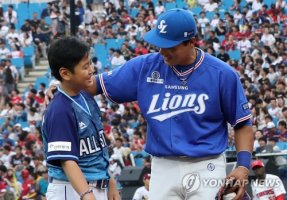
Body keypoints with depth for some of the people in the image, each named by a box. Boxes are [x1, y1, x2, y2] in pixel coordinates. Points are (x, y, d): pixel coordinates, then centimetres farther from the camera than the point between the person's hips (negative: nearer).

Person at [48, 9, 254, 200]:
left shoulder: (222, 74, -5)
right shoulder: (145, 67, 2)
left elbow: (243, 124, 1)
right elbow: (97, 84, 10)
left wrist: (243, 166, -13)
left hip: (206, 169, -3)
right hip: (163, 168, 3)